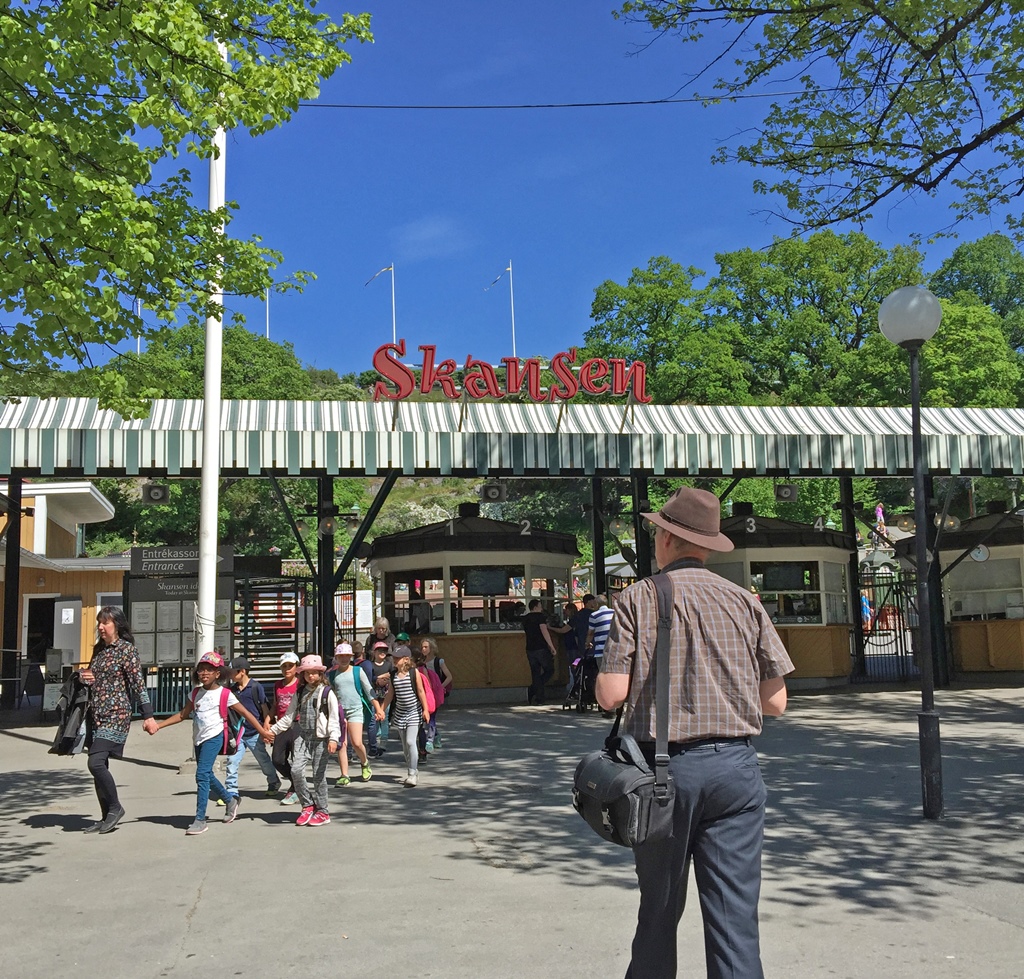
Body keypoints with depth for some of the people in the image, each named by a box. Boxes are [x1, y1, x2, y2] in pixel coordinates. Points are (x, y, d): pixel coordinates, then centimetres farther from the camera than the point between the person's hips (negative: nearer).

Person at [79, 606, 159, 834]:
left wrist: (148, 715, -16)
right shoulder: (99, 649, 13)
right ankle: (106, 817, 17)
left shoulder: (127, 649, -8)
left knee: (96, 763, -16)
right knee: (99, 765, 8)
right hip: (95, 714, 8)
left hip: (115, 715, -8)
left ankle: (115, 807, 3)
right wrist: (83, 677, 0)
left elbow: (138, 683, -12)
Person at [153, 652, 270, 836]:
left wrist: (262, 730, -7)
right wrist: (158, 726, 3)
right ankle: (231, 801, 38)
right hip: (199, 738, 7)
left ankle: (200, 819, -11)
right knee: (207, 775, 15)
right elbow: (182, 715, 12)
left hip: (213, 737, -6)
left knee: (202, 775, -15)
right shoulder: (195, 693, 8)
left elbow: (245, 713, -4)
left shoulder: (224, 694, -7)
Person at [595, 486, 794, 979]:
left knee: (658, 911, 15)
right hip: (734, 765, 1)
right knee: (735, 918, 5)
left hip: (664, 765, -1)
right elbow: (775, 702, 5)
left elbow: (611, 695, -10)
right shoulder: (744, 601, 3)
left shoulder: (639, 597, -3)